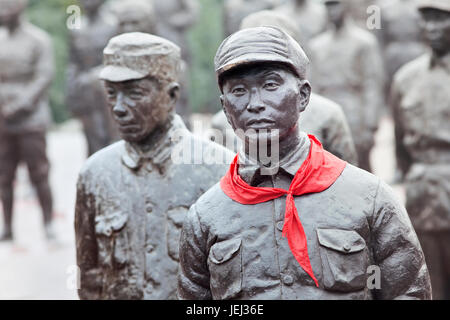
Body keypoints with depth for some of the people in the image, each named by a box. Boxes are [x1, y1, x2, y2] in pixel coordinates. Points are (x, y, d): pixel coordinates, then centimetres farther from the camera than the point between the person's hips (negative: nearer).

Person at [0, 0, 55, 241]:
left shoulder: (38, 40, -2)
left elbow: (45, 76, -8)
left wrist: (22, 105, -14)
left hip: (30, 118, -5)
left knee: (39, 173, -5)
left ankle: (48, 224, 2)